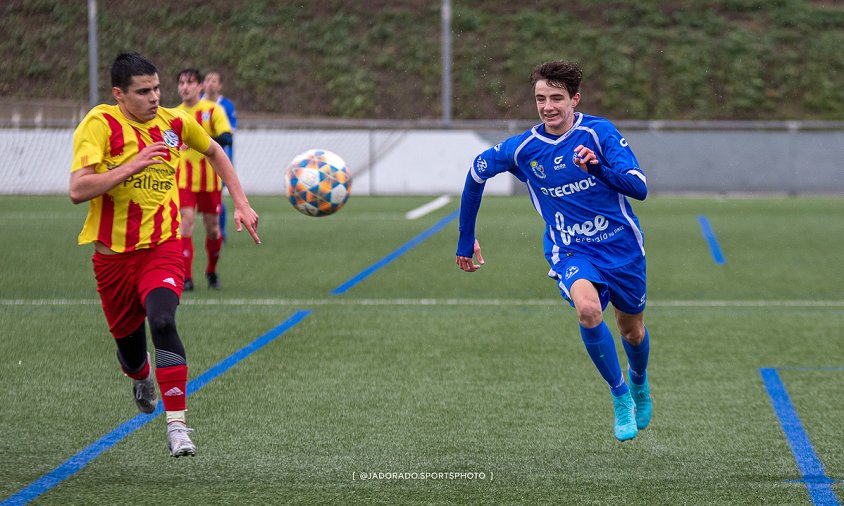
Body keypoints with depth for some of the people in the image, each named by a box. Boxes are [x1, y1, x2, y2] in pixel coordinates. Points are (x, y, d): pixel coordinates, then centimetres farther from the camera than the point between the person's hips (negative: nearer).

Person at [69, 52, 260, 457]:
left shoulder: (175, 122, 1)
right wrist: (132, 166, -31)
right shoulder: (99, 125, -13)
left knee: (162, 321, -26)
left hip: (163, 247, 0)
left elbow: (214, 152, 23)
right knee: (128, 339, 12)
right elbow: (78, 190, -25)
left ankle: (177, 425, -25)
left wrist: (240, 203, 17)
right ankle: (141, 377, 52)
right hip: (113, 253, 0)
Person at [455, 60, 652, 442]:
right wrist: (466, 239, 15)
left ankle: (638, 382, 53)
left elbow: (639, 188, -20)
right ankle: (619, 395, -10)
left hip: (622, 247, 1)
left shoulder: (599, 133, -14)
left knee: (632, 331, 16)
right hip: (571, 253, 0)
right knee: (588, 310, -31)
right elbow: (477, 172, 10)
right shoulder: (523, 148, -7)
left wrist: (599, 167, -38)